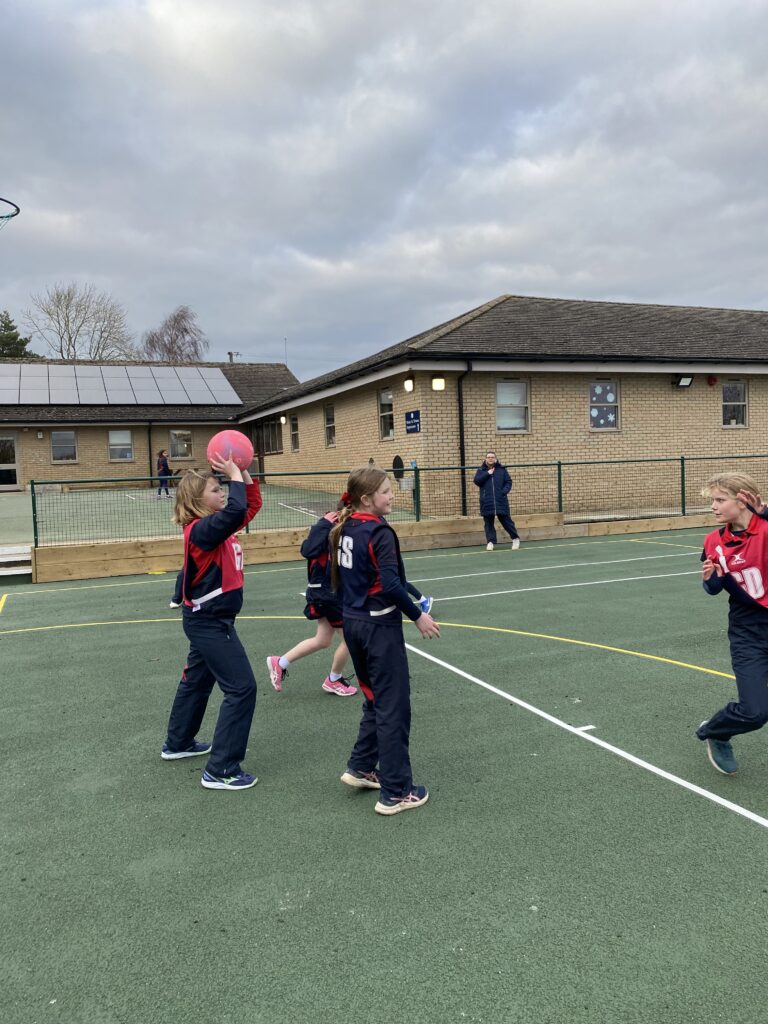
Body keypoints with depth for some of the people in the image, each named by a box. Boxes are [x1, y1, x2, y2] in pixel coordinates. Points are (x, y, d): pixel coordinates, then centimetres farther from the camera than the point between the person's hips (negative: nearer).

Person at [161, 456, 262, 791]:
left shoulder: (217, 524, 6)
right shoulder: (202, 529, -21)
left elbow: (252, 505, 16)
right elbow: (237, 510, -39)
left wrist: (244, 474, 2)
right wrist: (235, 475, -24)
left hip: (209, 620, 10)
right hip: (209, 622, -10)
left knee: (197, 681, 25)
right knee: (242, 688, -9)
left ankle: (178, 744, 44)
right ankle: (221, 770, -3)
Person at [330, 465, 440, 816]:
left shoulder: (345, 530, 7)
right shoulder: (380, 533, -17)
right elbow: (391, 585, -23)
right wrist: (418, 616, -12)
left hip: (353, 622, 9)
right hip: (380, 625, -8)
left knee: (375, 699, 23)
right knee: (394, 707, 1)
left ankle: (361, 767, 31)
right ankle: (395, 793, 8)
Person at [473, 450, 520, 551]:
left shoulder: (502, 469, 6)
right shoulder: (481, 470, 9)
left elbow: (508, 481, 5)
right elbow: (476, 481, -6)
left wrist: (504, 491, -11)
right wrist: (487, 473, -12)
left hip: (500, 501, -1)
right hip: (487, 502, 1)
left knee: (506, 520, 2)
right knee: (488, 522, 3)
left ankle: (515, 538, 16)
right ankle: (490, 541, 9)